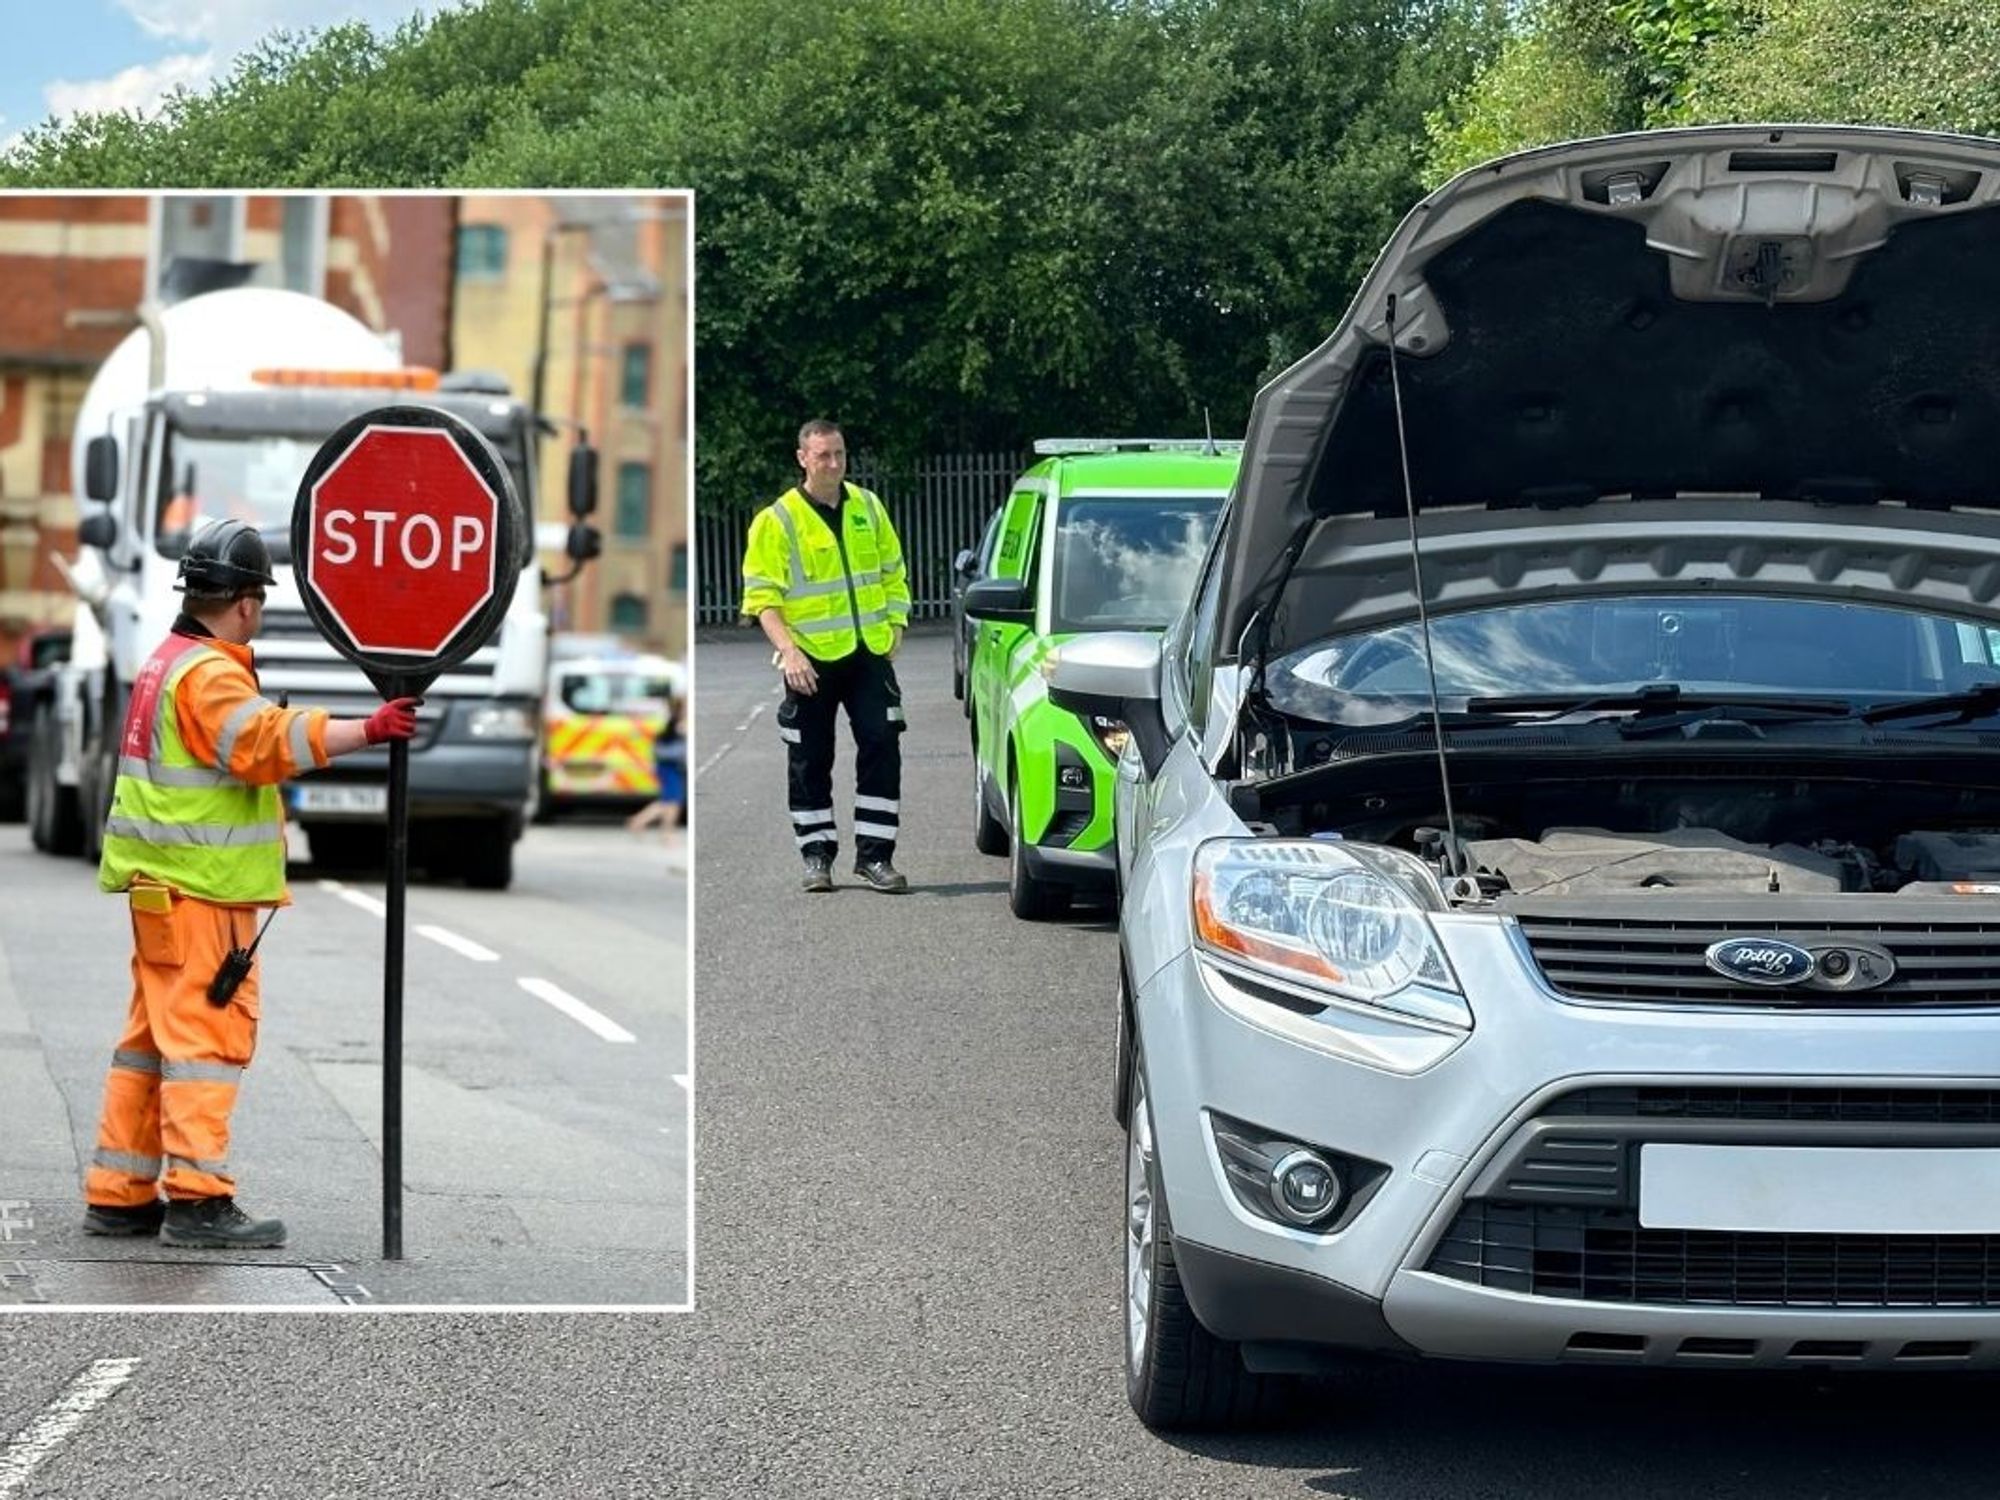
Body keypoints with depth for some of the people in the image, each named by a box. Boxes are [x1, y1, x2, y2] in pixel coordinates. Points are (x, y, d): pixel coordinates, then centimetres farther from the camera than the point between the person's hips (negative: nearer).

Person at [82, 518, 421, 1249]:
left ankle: (119, 1194, 16)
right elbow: (267, 742, -31)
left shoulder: (168, 662, 18)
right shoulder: (209, 674, -15)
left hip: (167, 886, 10)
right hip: (200, 889, -10)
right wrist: (366, 731, -37)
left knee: (154, 1037, 13)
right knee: (206, 1035, -11)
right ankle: (198, 1197, -15)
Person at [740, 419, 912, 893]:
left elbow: (893, 573, 20)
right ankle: (817, 855, 15)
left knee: (882, 747, -4)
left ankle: (874, 854, 2)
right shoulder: (777, 520, -4)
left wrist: (895, 625, 6)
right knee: (810, 759, 4)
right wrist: (787, 649, -17)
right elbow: (762, 596, -6)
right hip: (811, 661, -3)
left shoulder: (868, 508, 10)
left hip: (869, 655, 3)